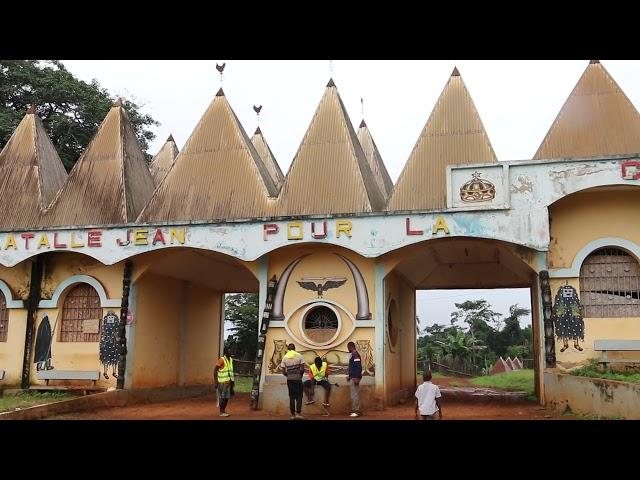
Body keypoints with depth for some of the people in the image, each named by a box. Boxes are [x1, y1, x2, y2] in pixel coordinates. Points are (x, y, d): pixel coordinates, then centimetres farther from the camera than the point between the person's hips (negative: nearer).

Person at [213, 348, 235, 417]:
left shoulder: (230, 359, 10)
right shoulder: (221, 360, -14)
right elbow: (215, 370, -15)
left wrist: (232, 380, 17)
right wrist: (215, 381, -19)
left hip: (229, 381, 7)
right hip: (222, 382, -7)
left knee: (227, 397, 11)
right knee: (222, 397, 0)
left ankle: (224, 411, 22)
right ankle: (221, 412, 9)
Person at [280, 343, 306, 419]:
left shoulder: (285, 358, 4)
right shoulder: (299, 356, -3)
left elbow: (283, 372, 2)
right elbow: (302, 369, -8)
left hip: (289, 379, 3)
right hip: (298, 379, -3)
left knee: (292, 397, 9)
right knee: (299, 396, 4)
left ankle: (293, 414, 9)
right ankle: (298, 413, -6)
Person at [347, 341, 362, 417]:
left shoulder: (355, 354, -14)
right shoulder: (353, 354, 17)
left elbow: (358, 367, -21)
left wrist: (356, 377, -24)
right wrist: (350, 376, 27)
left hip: (355, 378, -10)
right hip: (353, 378, 10)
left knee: (355, 395, -8)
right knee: (354, 395, 12)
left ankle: (357, 411, -6)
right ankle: (355, 410, 16)